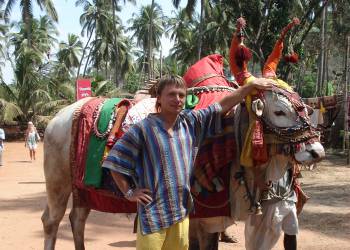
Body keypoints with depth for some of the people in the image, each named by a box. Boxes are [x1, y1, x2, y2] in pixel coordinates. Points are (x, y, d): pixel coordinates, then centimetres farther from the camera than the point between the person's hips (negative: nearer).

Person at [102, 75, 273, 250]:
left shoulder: (191, 121, 4)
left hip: (182, 210, 5)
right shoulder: (143, 129, -10)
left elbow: (222, 106, 9)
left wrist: (252, 85, 8)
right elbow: (115, 162, -6)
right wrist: (129, 193, -7)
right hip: (153, 211, -5)